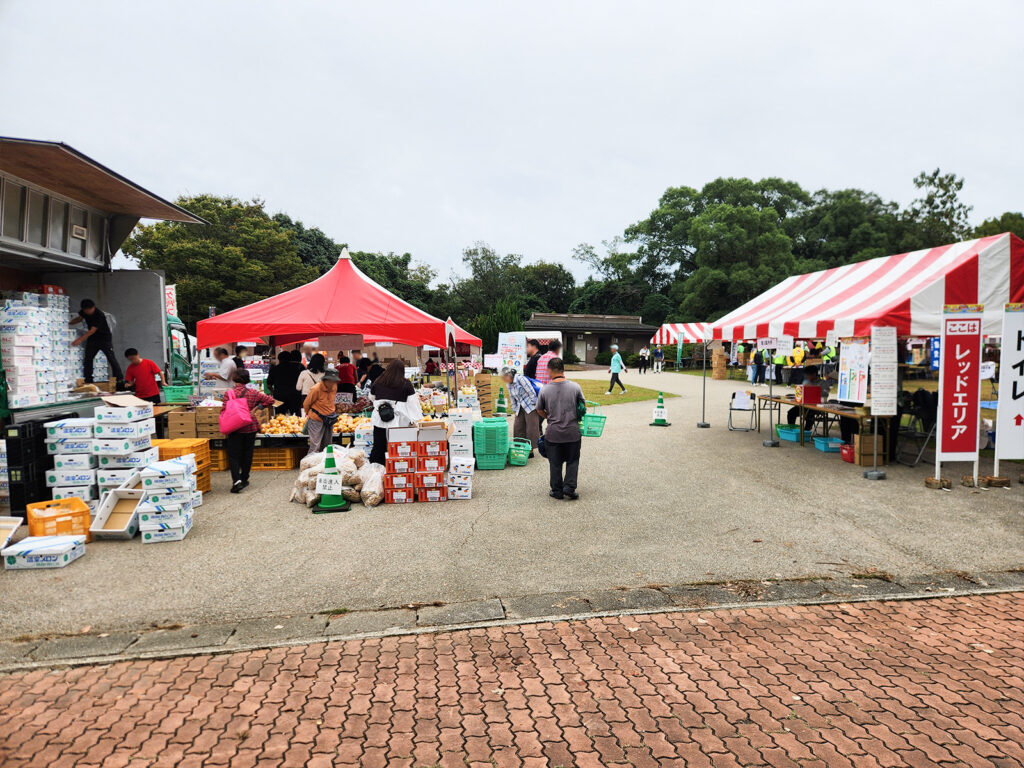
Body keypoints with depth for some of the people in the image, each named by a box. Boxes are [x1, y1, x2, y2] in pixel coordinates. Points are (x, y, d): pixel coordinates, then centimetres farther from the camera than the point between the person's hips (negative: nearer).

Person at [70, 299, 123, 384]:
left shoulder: (100, 315, -26)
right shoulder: (84, 312, -4)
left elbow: (92, 330, -27)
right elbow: (79, 319, 18)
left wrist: (80, 339, -29)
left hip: (105, 337, -7)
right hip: (92, 338, 7)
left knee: (111, 358, -8)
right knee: (88, 358, 3)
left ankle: (119, 379, -6)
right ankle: (87, 380, 8)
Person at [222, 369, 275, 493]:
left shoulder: (228, 394, -10)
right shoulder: (253, 393, -2)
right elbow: (270, 400, -3)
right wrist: (258, 407, 9)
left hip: (235, 429, -2)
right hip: (250, 428, 3)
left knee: (233, 455, 3)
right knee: (247, 454, 15)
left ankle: (236, 480, -13)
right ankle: (244, 478, 24)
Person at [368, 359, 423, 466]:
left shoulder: (378, 382, 4)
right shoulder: (406, 384, -4)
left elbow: (371, 397, 21)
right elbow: (413, 402, -4)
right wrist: (417, 418, 1)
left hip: (379, 420, 3)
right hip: (398, 421, -3)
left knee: (378, 447, 9)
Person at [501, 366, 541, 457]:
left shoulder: (520, 378, -16)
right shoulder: (509, 384, 8)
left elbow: (531, 392, -16)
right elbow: (512, 398, 17)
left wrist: (535, 405, -13)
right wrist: (514, 410, 15)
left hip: (530, 407, -8)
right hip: (520, 409, 8)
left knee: (531, 429, -4)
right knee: (517, 428, 4)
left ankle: (530, 451, 1)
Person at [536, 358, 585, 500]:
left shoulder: (545, 390, -8)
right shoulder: (575, 387, -7)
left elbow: (539, 410, 3)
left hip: (553, 433, 0)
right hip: (573, 432, 0)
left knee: (555, 463, 12)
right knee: (573, 461, 15)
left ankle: (557, 491, 18)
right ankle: (569, 487, 8)